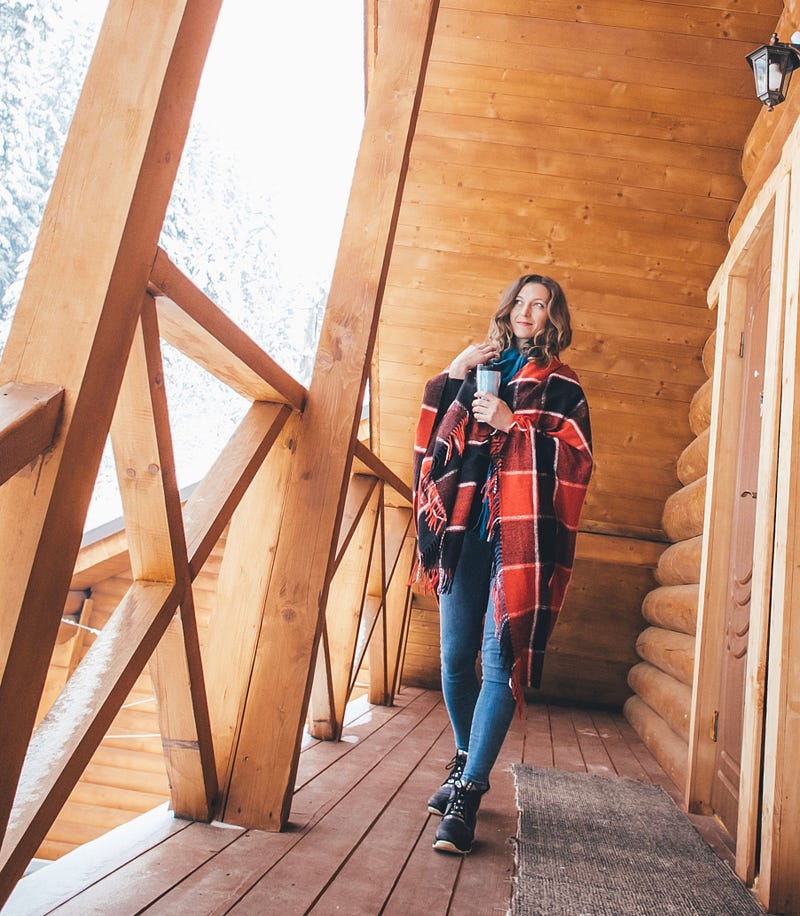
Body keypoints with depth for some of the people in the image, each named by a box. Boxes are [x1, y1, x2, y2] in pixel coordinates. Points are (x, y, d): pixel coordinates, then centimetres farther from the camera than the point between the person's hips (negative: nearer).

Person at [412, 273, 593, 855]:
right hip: (464, 530, 4)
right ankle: (467, 764, 28)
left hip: (520, 538, -3)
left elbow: (576, 460, -2)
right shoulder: (479, 369, 19)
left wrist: (514, 424, -11)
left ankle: (468, 795, 0)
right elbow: (436, 436, 16)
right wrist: (451, 377, 4)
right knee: (455, 656, 6)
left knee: (499, 660, -8)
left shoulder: (561, 386, 9)